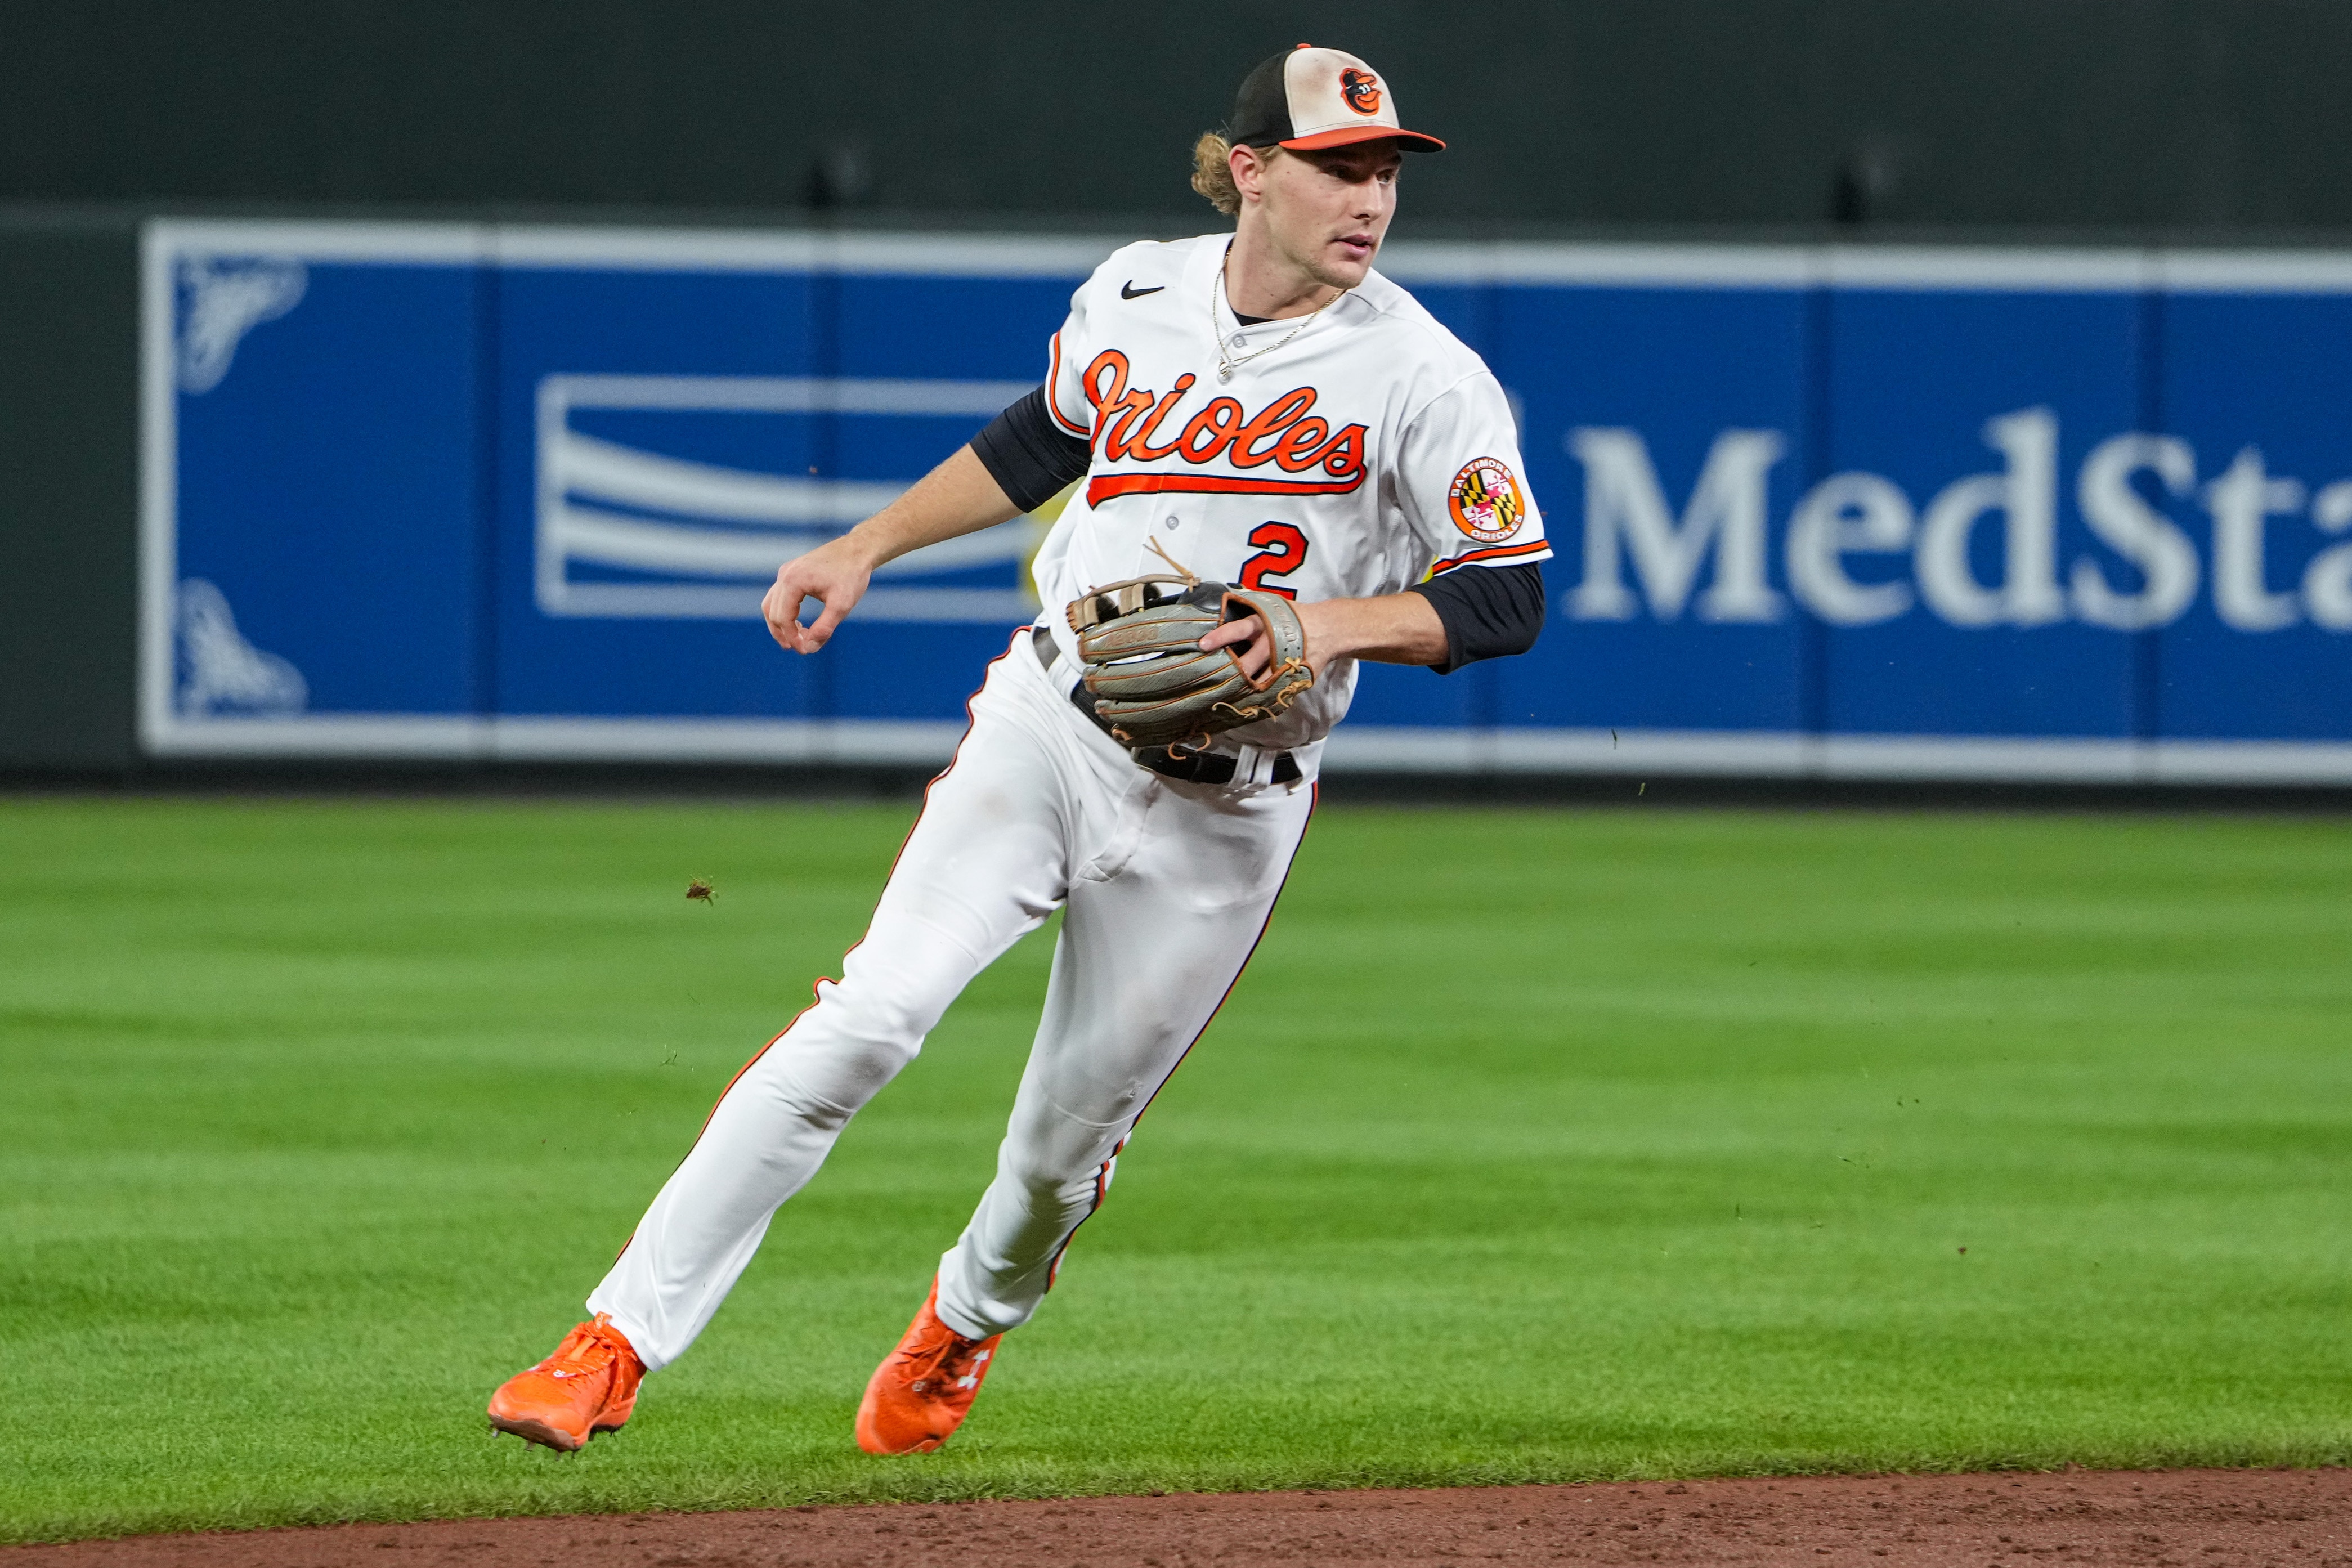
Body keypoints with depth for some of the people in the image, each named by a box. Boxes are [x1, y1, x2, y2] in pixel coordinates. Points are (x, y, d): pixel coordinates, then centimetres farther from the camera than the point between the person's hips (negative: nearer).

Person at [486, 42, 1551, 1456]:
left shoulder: (1424, 378, -9)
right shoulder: (1135, 295, 4)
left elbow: (1506, 597, -10)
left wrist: (1332, 623, -25)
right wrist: (868, 546, 19)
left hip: (1223, 808, -2)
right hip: (1046, 730, 2)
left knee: (1067, 1141, 6)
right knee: (874, 1013, -18)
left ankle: (967, 1326, 42)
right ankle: (619, 1344, -18)